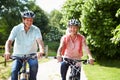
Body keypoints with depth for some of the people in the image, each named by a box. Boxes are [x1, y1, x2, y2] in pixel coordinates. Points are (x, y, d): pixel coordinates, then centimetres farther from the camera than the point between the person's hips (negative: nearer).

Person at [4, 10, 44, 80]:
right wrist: (7, 52, -40)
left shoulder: (36, 30, -9)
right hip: (18, 55, 0)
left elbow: (40, 41, -23)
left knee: (34, 66, -30)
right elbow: (9, 41, -19)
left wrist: (41, 51, -45)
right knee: (14, 71, -21)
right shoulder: (16, 29, -9)